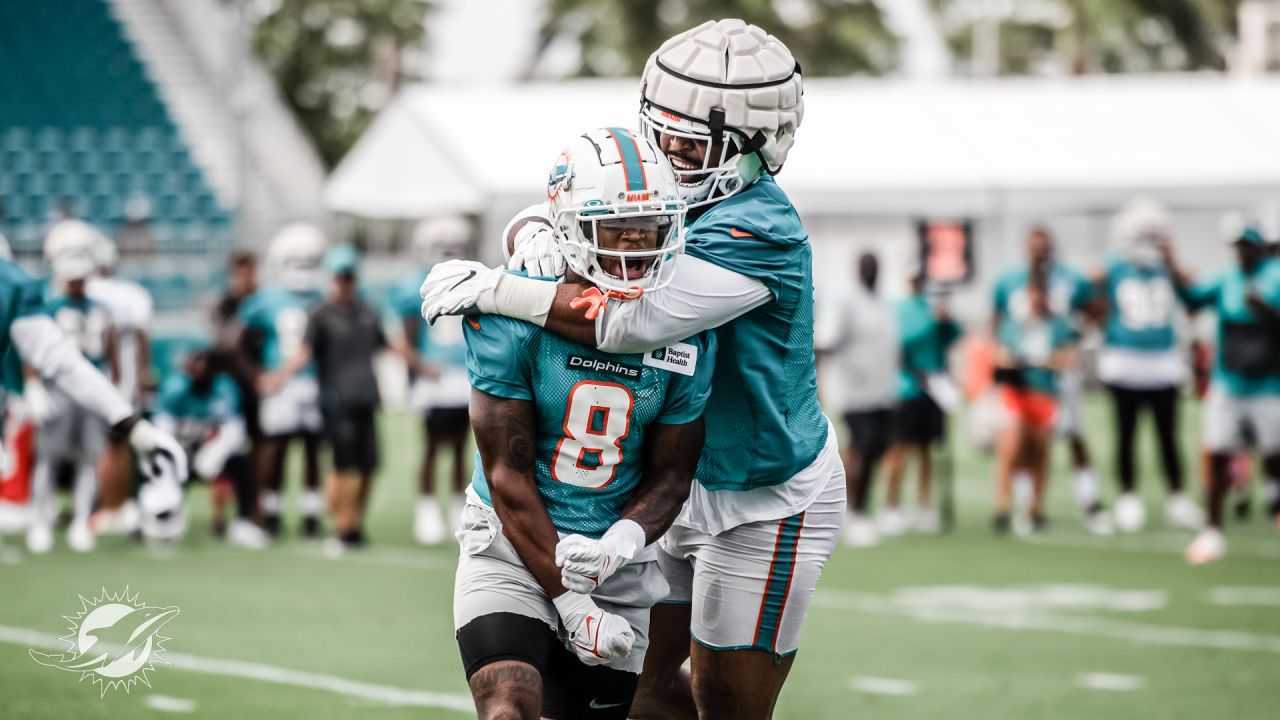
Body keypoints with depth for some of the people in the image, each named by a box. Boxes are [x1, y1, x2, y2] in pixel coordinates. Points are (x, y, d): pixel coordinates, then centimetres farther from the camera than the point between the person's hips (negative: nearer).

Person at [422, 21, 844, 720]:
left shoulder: (761, 231, -28)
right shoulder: (655, 189, -1)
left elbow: (630, 320, -36)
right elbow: (550, 216, 2)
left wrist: (492, 289, -30)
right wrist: (539, 238, -24)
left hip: (765, 502, -8)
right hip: (682, 482, 8)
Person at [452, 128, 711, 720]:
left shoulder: (686, 334, -4)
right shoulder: (513, 316, -14)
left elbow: (670, 476, 2)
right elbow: (509, 475, -13)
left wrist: (622, 541, -22)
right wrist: (570, 604, -16)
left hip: (620, 560, 3)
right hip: (516, 544, -3)